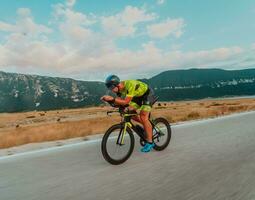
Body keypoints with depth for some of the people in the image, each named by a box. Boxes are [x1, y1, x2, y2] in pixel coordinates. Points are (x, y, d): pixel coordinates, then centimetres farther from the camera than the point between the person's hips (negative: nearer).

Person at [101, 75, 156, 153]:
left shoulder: (130, 85, -36)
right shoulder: (120, 88, -12)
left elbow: (126, 102, -40)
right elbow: (120, 101, -10)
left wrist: (112, 99, -47)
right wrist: (109, 100, -26)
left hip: (147, 94, -8)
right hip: (138, 95, 8)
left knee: (143, 116, -18)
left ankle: (150, 142, -8)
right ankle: (147, 126, 16)